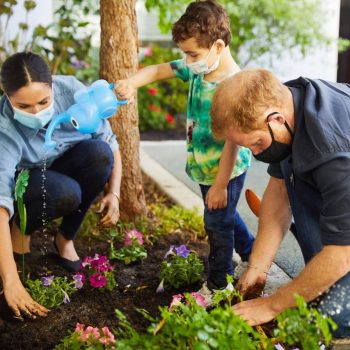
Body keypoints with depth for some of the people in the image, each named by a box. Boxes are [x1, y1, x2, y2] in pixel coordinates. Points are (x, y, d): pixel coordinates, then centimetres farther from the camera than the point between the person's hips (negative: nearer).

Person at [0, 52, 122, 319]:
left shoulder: (71, 90, -25)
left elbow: (110, 143, -14)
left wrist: (114, 194, -26)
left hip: (67, 170, 4)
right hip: (26, 182, -4)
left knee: (99, 152, -30)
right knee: (66, 193, -37)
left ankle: (66, 238, -10)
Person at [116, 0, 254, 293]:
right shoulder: (197, 69, -4)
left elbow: (233, 139, -27)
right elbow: (159, 70, 5)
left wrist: (220, 184, -22)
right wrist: (132, 82, -15)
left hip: (226, 170, -9)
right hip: (204, 167, 9)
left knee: (218, 224, 7)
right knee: (224, 215, 26)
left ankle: (218, 285, 26)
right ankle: (252, 253, 49)